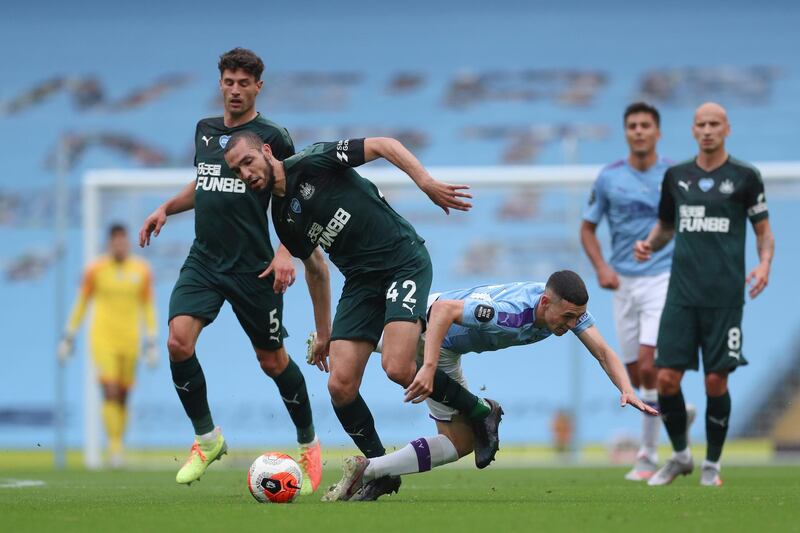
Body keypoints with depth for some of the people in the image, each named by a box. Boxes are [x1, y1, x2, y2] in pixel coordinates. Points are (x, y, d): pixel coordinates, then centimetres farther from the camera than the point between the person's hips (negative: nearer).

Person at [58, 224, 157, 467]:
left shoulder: (142, 271, 3)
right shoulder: (96, 270, -3)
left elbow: (148, 308, 9)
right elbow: (81, 303, 5)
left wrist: (151, 344, 6)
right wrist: (69, 336, 7)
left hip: (129, 339, 3)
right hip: (103, 338, -3)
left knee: (123, 397, 8)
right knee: (110, 392, -16)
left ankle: (118, 446, 21)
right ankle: (115, 447, -16)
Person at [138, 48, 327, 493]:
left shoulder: (272, 137, -6)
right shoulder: (205, 130, 11)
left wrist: (286, 252, -16)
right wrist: (166, 209, 13)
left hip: (253, 267, -4)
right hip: (204, 261, 4)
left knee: (273, 360, 6)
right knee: (178, 341, -16)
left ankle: (309, 444, 28)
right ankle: (207, 440, 1)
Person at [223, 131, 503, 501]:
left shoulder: (312, 162, -9)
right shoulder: (283, 218, 11)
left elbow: (383, 145, -10)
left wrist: (426, 182, -23)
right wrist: (325, 332, 25)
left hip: (404, 260, -7)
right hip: (361, 280, 7)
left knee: (397, 368, -23)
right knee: (340, 385, -7)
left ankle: (479, 411, 0)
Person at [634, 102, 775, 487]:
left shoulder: (744, 176, 1)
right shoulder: (676, 176, 10)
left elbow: (763, 229, 5)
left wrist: (764, 264, -13)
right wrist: (649, 244, 0)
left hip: (724, 295, -3)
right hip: (682, 293, 3)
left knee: (716, 381, -2)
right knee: (666, 378, -3)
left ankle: (712, 464, 14)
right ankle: (680, 455, 17)